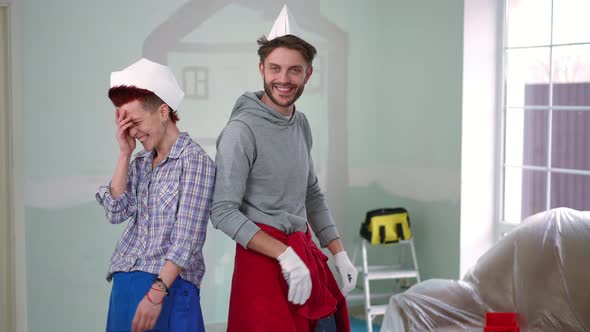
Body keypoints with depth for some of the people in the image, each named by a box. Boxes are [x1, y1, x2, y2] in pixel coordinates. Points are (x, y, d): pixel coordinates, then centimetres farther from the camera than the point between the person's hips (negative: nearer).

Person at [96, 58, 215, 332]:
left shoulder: (195, 160, -8)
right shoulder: (140, 163, 13)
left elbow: (187, 237, -15)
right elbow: (116, 213, 3)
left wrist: (156, 292, -22)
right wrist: (124, 154, 1)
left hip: (169, 284, -6)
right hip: (124, 282, 6)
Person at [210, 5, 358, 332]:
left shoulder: (301, 124, 10)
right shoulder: (242, 130, -14)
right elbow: (223, 212, -17)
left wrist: (340, 254, 12)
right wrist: (285, 255, -22)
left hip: (305, 251, 7)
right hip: (262, 257, -7)